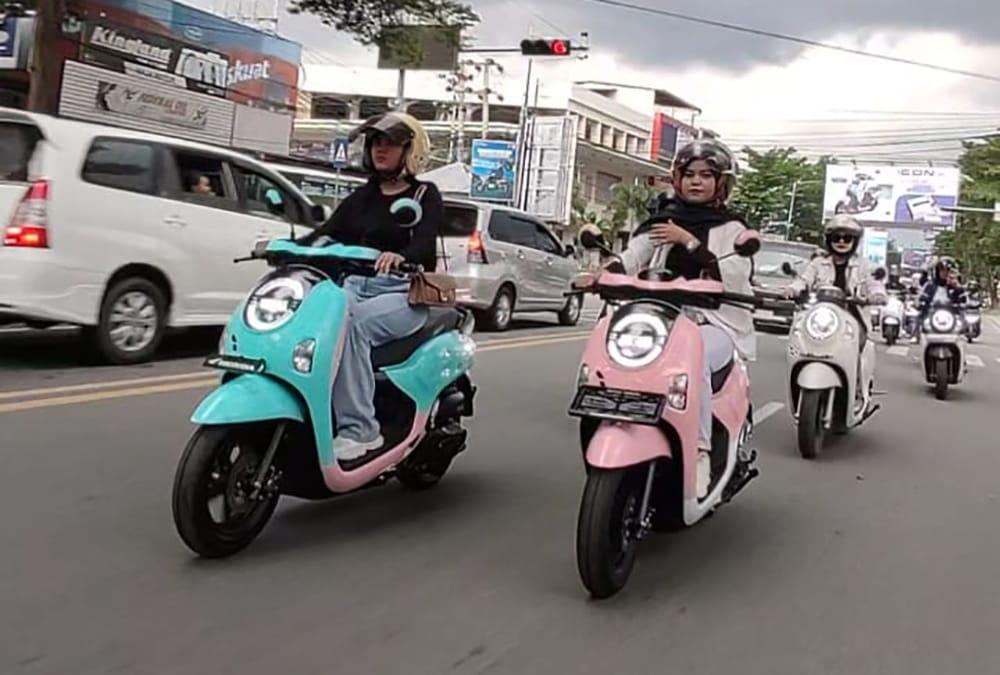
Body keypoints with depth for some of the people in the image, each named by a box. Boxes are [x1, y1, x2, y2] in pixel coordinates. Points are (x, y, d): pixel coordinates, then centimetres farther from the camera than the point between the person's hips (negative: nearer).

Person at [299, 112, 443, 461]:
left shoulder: (425, 195, 6)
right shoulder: (361, 197, 22)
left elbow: (425, 243, -13)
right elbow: (325, 234, 12)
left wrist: (401, 256, -36)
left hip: (404, 294, -4)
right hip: (356, 284, 5)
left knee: (351, 325, -34)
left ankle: (358, 428, -32)